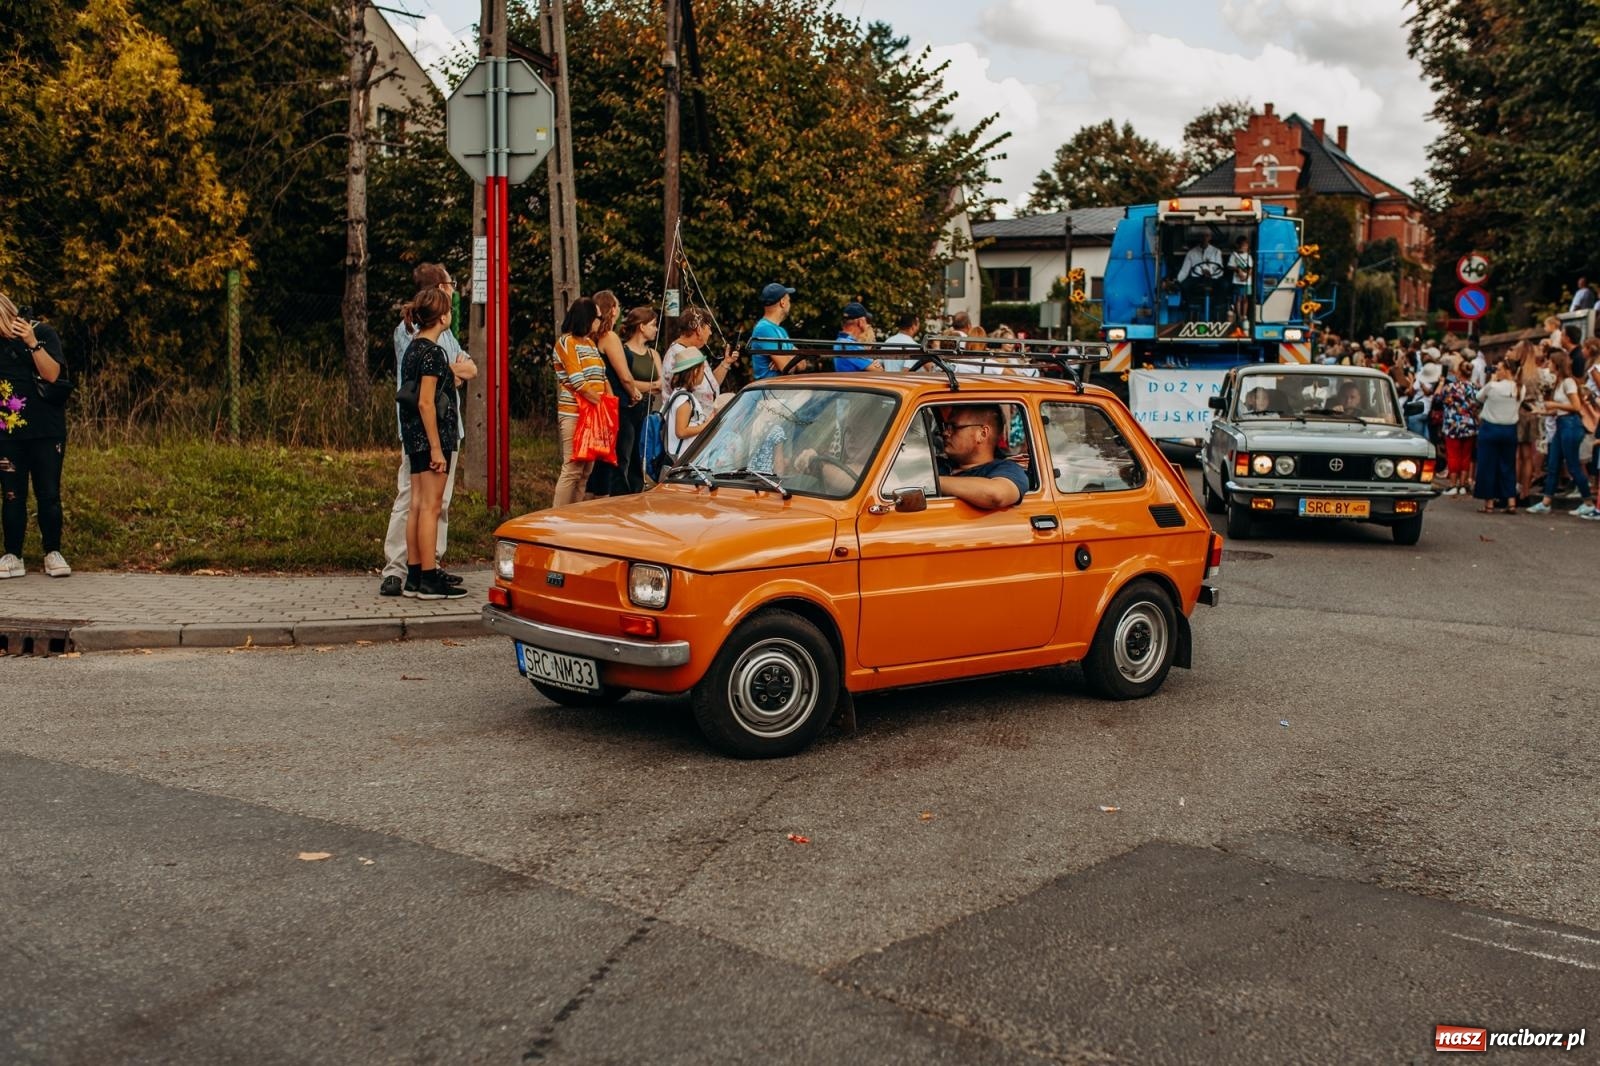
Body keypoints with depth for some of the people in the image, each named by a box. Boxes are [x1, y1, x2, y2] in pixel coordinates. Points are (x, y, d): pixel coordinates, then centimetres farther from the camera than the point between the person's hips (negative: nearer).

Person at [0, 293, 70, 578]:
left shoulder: (43, 333, -1)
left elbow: (51, 374, -13)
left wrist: (33, 343, -23)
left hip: (46, 431, -3)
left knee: (49, 495, 0)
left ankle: (53, 554, 10)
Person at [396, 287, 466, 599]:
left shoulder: (413, 348, 13)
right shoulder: (432, 352, -15)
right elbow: (426, 403, -19)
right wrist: (436, 447, -19)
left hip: (414, 437, 10)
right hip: (431, 436, -10)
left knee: (417, 505, 10)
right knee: (431, 506, -6)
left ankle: (414, 576, 14)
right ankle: (429, 580, -3)